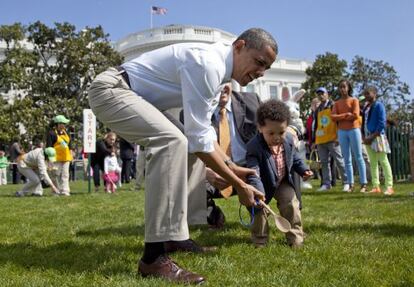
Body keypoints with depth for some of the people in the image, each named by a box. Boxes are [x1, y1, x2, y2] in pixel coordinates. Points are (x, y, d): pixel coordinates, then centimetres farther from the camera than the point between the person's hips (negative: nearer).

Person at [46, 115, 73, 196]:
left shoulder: (65, 133, 16)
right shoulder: (51, 133, -6)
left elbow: (69, 145, 23)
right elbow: (48, 147, -10)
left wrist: (71, 155, 19)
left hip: (66, 158, 7)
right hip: (56, 158, -7)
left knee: (65, 174, 4)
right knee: (57, 175, -2)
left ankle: (65, 191, 5)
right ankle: (57, 191, 5)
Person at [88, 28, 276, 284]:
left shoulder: (217, 71, 8)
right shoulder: (207, 63, -24)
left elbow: (203, 131, 15)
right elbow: (199, 137, -25)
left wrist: (231, 165, 8)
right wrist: (239, 185, -17)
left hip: (134, 97, 11)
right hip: (111, 90, -11)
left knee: (186, 146, 13)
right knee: (174, 142, -30)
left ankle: (172, 233, 18)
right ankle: (154, 256, -28)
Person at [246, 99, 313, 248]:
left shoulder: (288, 140, -11)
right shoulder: (254, 147, -31)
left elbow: (295, 158, 10)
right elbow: (253, 173, -38)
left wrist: (304, 170, -3)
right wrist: (258, 191, -50)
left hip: (283, 182, 4)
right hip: (264, 184, -4)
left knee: (291, 205, -4)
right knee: (259, 208, -7)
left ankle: (295, 236, 10)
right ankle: (259, 240, 10)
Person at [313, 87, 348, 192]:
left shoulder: (333, 106, 1)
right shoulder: (317, 110, 18)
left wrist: (339, 135, -10)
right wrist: (315, 140, 15)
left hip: (332, 139, -6)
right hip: (320, 140, 6)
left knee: (340, 161, -6)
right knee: (324, 163, 7)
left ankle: (346, 183, -2)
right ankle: (326, 184, 11)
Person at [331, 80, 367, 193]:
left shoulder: (354, 100, 3)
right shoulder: (337, 103, 12)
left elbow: (355, 115, -10)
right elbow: (333, 117, -2)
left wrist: (340, 117, -3)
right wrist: (346, 115, -11)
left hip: (354, 130, -3)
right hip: (341, 132, 4)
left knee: (358, 158, -3)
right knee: (347, 159, 3)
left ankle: (363, 184, -3)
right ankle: (350, 184, 6)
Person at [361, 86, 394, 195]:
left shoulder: (379, 105, -6)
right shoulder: (365, 108, 15)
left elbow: (382, 123, -13)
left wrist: (372, 137, -16)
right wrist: (364, 137, 4)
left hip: (377, 136, -7)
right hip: (368, 138, 7)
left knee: (383, 161, -6)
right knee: (373, 163, 7)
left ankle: (389, 187, -5)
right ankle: (376, 187, 11)